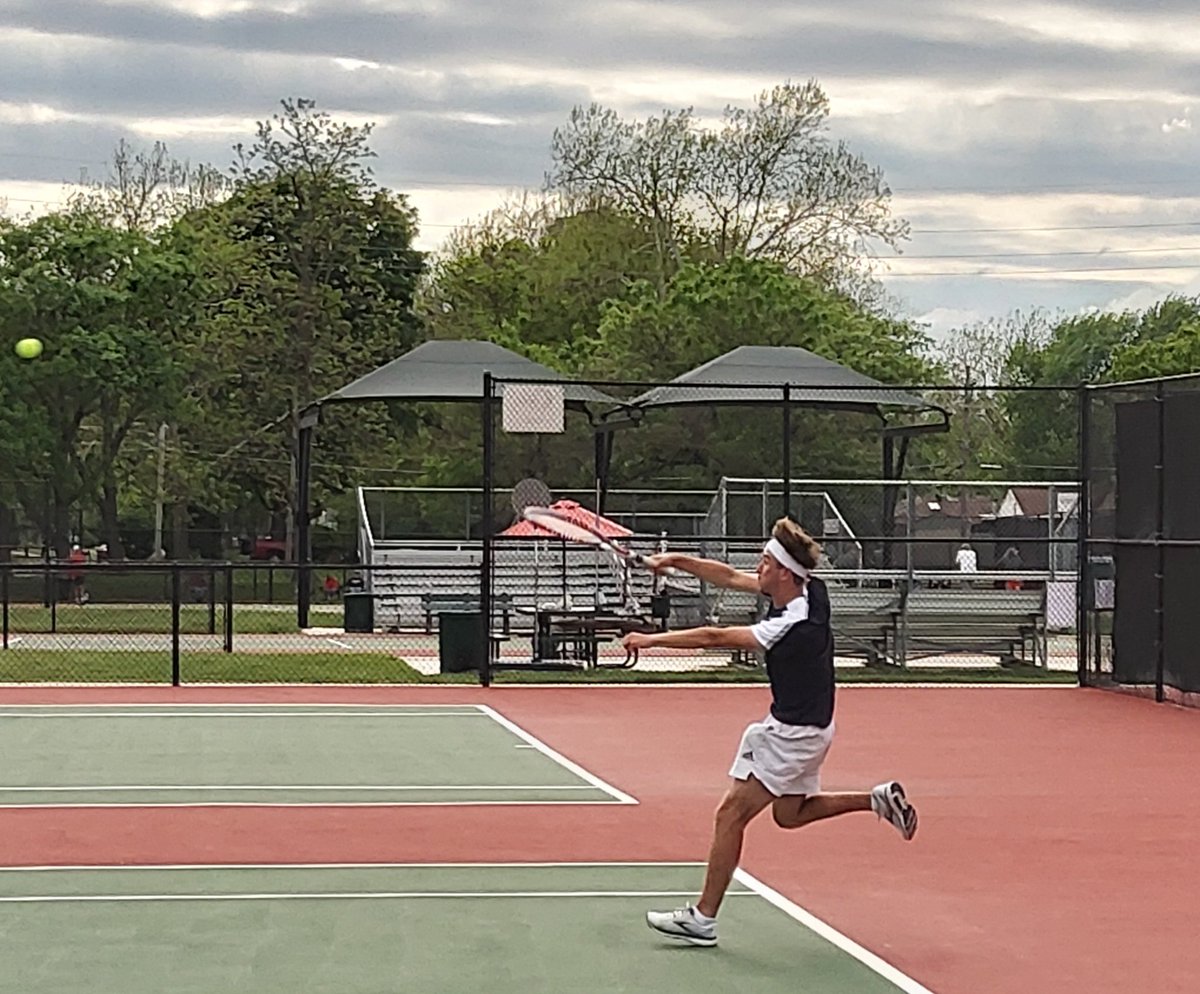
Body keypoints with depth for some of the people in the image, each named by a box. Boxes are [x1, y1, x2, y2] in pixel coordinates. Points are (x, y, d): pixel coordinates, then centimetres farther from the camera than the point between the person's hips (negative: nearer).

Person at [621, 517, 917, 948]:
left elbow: (714, 637, -27)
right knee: (788, 814, 25)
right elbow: (730, 577, 4)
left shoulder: (793, 626, -31)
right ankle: (878, 799, 22)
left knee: (731, 814, -5)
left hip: (795, 733, -10)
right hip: (799, 729, 10)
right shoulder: (809, 590, -5)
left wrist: (653, 639, -19)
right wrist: (677, 561, -5)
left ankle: (702, 919, 0)